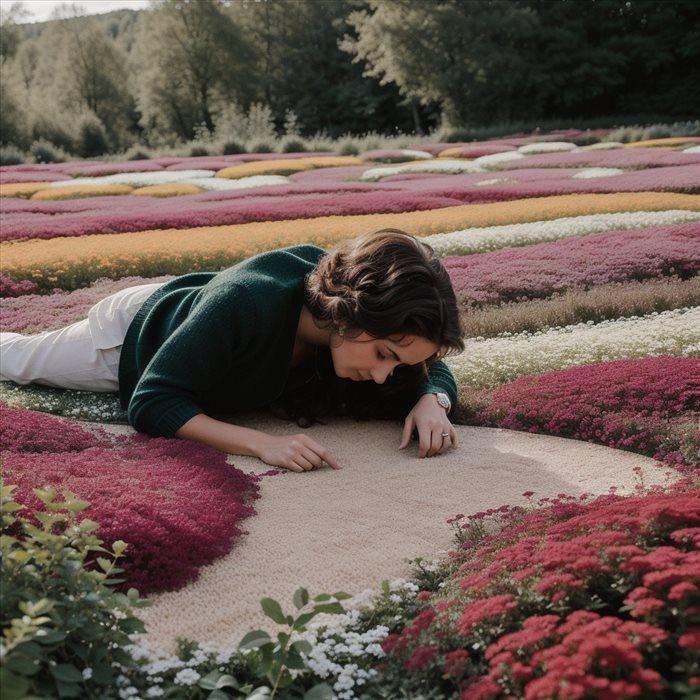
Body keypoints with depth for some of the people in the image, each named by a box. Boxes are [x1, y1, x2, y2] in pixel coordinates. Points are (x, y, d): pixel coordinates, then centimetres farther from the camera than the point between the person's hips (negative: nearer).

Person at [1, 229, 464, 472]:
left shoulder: (375, 324, -32)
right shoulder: (245, 302, -48)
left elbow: (436, 376, -17)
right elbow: (151, 404, -43)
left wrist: (432, 403, -42)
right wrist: (262, 443, -55)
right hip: (132, 337, -3)